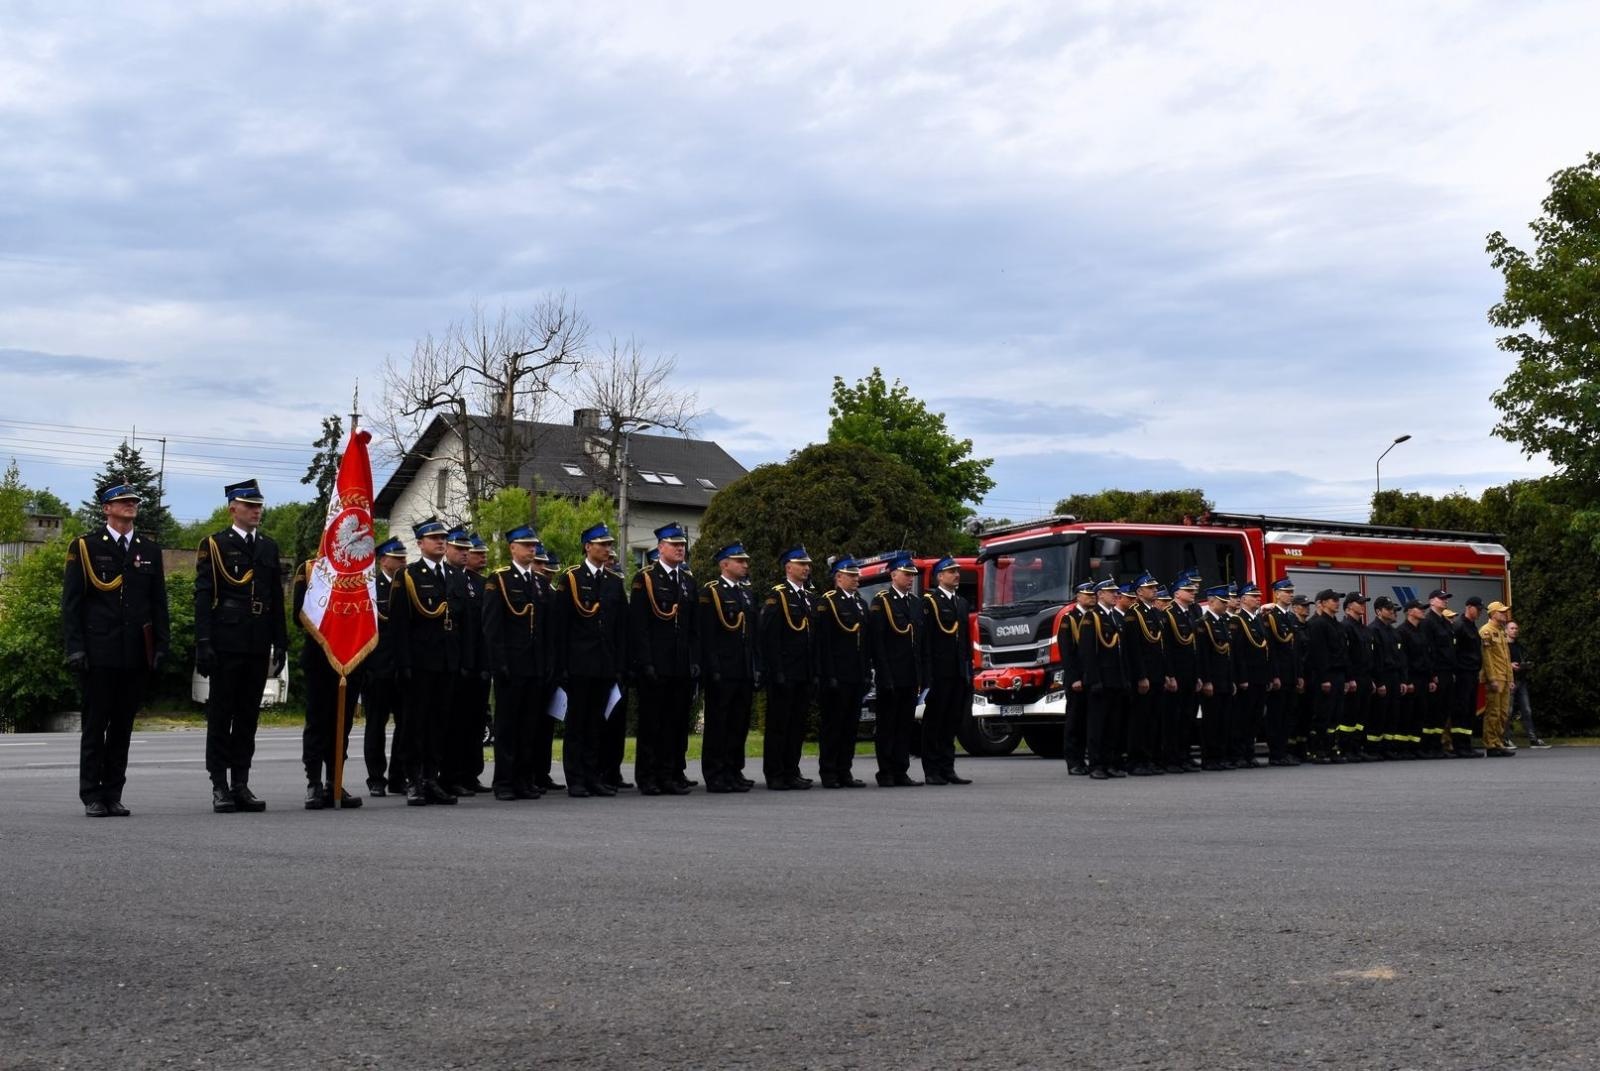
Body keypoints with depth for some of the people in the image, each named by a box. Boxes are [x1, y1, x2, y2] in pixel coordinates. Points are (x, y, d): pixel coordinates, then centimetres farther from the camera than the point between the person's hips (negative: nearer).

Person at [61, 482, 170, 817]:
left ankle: (113, 795, 13)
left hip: (136, 654, 3)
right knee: (95, 724, 1)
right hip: (98, 652, -3)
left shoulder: (150, 550, 13)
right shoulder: (85, 547, 2)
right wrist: (74, 647, -8)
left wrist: (161, 645, 5)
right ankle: (92, 796, 7)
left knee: (123, 726, 6)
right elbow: (71, 601, -1)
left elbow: (158, 602, 13)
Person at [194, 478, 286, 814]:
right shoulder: (214, 545, 0)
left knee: (248, 716, 8)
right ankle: (220, 786, 4)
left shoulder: (269, 547, 15)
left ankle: (241, 784, 13)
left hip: (258, 647, 5)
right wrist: (203, 644, -13)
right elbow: (203, 597, -5)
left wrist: (280, 643, 11)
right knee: (220, 716, 1)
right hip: (226, 644, -5)